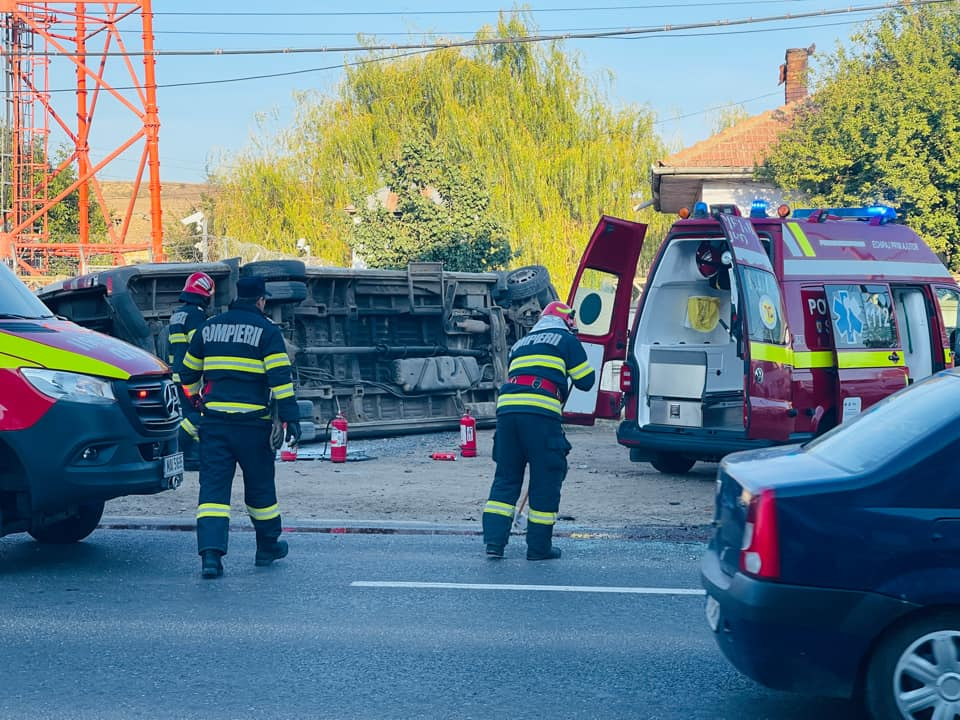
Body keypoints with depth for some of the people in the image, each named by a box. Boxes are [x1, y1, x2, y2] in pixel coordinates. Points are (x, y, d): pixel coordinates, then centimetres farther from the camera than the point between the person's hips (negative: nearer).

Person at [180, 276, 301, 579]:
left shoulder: (209, 328, 12)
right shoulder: (266, 331, -2)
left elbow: (188, 374, 20)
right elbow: (280, 377, -11)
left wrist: (193, 401, 37)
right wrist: (290, 418, -10)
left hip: (214, 421, 3)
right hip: (252, 423, -3)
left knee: (213, 486, -2)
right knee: (260, 485, 13)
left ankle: (210, 552, -18)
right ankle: (267, 547, 28)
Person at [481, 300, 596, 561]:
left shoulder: (520, 344, 30)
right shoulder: (566, 340, 13)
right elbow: (586, 381, 11)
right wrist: (568, 369, 32)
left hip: (506, 408, 5)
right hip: (540, 413, -5)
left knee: (506, 477, 11)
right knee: (546, 479, 5)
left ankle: (494, 540, 2)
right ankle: (539, 547, 9)